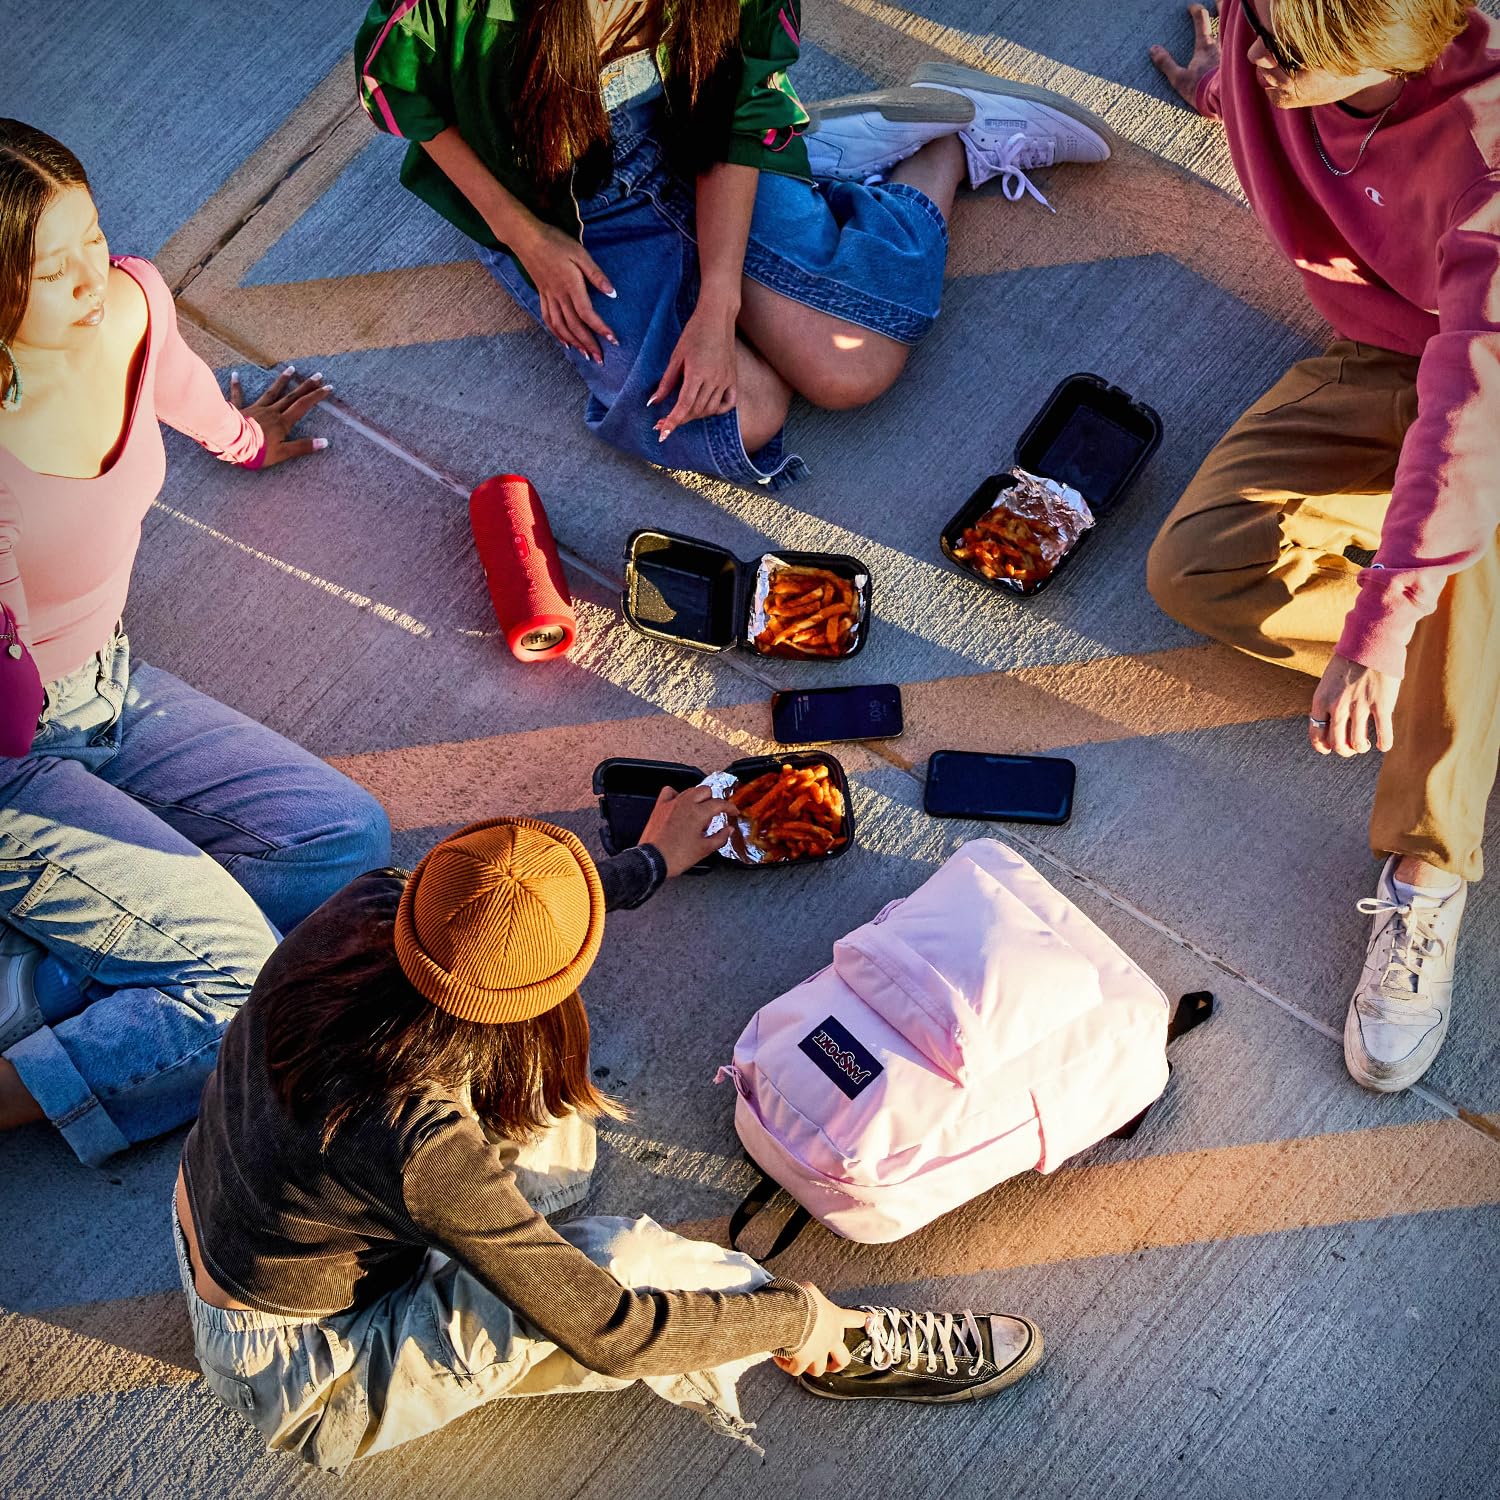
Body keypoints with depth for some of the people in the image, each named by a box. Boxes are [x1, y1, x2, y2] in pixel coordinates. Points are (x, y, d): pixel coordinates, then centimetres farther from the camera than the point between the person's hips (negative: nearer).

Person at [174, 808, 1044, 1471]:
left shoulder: (364, 911, -22)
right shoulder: (424, 1149, -40)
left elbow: (490, 926, 3)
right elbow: (608, 1332, -28)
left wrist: (652, 860, 19)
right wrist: (798, 1313, -13)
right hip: (304, 1383, -7)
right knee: (625, 1265, -19)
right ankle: (855, 1349, 5)